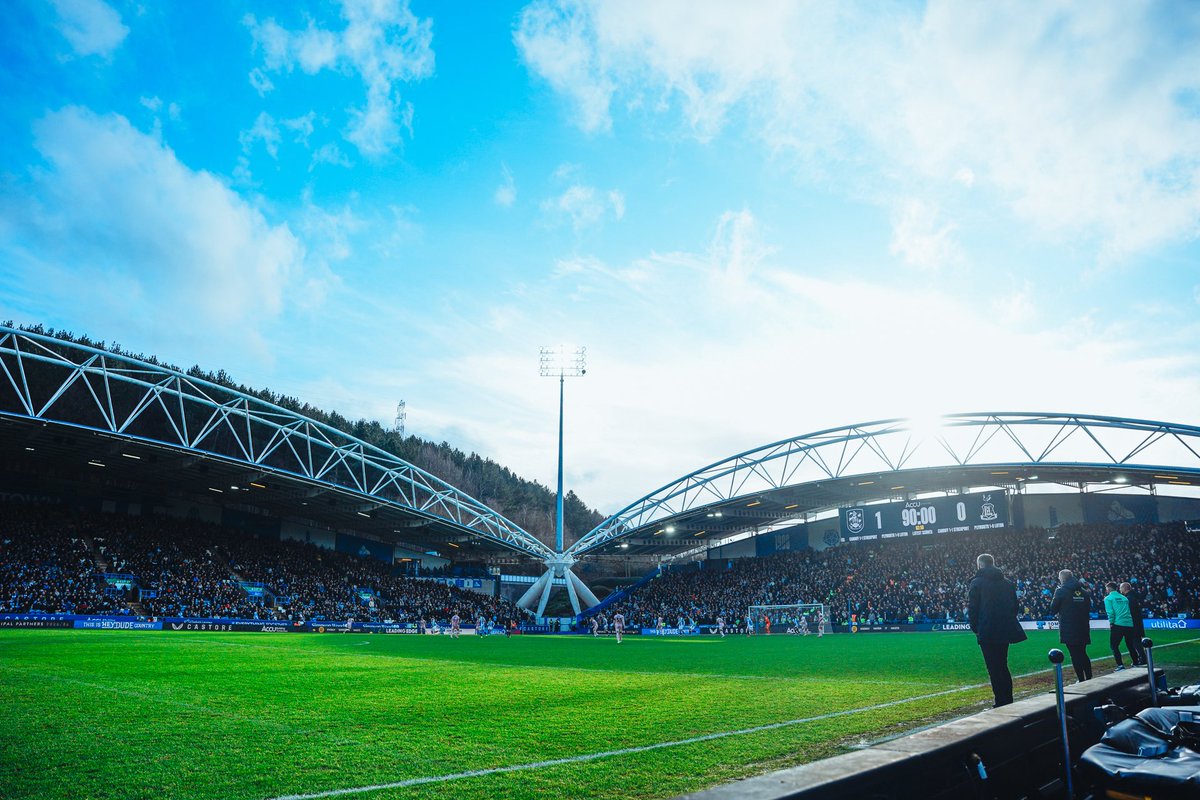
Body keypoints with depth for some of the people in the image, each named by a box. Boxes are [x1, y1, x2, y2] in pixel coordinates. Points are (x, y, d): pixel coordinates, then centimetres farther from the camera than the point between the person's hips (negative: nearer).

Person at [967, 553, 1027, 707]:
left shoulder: (976, 582, -6)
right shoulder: (1007, 582, 11)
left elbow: (972, 609, -9)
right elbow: (1014, 606, 13)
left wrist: (975, 628, 3)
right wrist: (1008, 624, 17)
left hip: (987, 632, -6)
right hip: (1005, 631, 6)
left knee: (994, 668, -2)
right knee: (1002, 666, 16)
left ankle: (1001, 703, -2)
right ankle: (1008, 702, 20)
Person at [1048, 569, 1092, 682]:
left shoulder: (1060, 591, -9)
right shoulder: (1084, 592, 6)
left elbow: (1053, 610, -3)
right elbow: (1089, 609, 13)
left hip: (1068, 629, -5)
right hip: (1083, 629, 5)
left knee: (1075, 655, 0)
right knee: (1083, 654, 17)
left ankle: (1081, 680, 1)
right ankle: (1089, 678, 20)